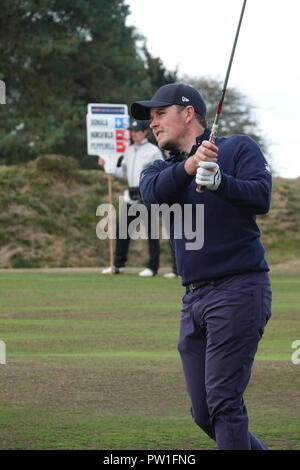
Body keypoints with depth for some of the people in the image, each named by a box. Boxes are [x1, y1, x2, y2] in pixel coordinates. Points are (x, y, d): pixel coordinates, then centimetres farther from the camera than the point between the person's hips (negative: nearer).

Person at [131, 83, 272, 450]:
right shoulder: (161, 170, 18)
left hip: (239, 290, -7)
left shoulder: (238, 148, 4)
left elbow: (261, 197, -12)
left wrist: (220, 181, -29)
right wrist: (188, 166, -27)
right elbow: (152, 193, -7)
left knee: (223, 401, -14)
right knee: (204, 414, 6)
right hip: (194, 298, 7)